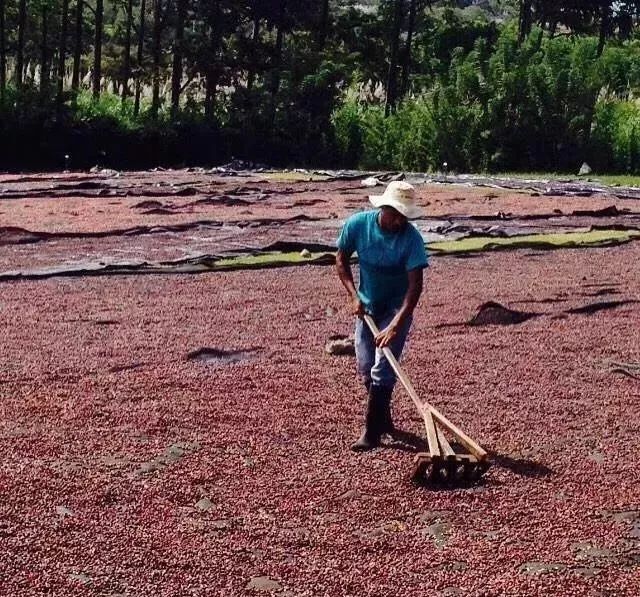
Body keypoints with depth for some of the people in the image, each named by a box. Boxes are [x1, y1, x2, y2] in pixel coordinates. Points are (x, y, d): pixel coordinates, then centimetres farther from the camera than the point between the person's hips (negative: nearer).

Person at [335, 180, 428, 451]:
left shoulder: (411, 237, -26)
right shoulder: (358, 224, -17)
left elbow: (415, 285, -29)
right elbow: (342, 259, -1)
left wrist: (395, 326, -38)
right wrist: (354, 296, -12)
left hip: (397, 307, -4)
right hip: (366, 306, 4)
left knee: (382, 370, -11)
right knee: (365, 367, 10)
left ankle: (372, 431, -4)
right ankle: (383, 418, 30)